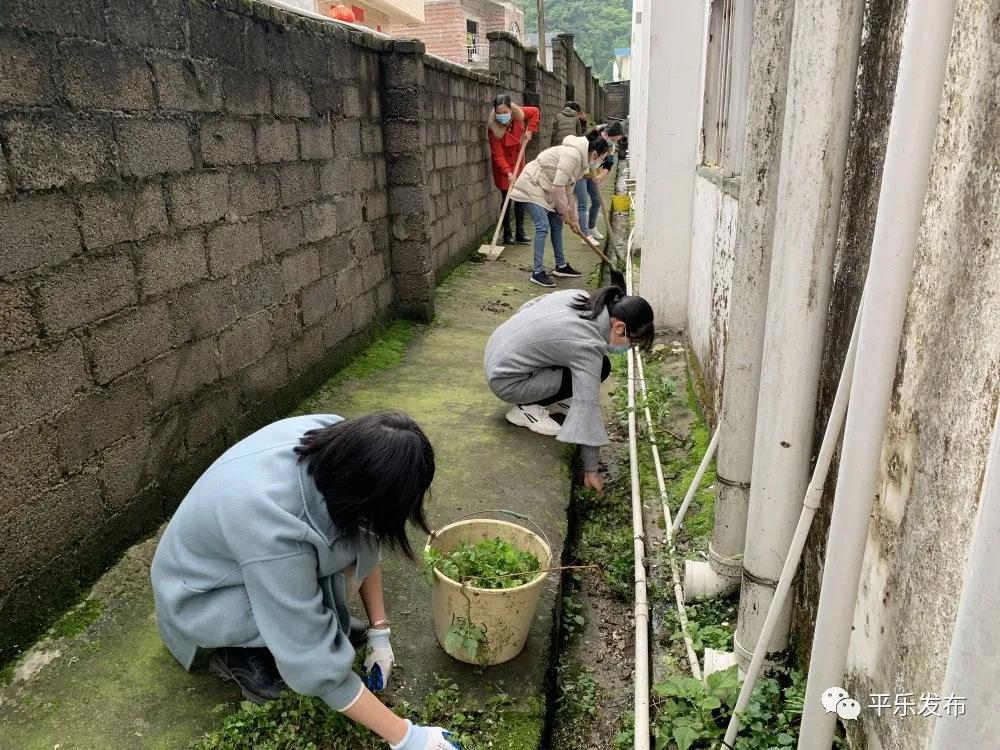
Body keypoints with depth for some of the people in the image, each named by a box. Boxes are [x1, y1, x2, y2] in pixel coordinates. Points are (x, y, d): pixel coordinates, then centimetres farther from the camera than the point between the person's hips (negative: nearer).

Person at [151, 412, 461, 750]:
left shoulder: (335, 437, -24)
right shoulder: (274, 530, -42)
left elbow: (365, 539, -7)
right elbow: (316, 664, -32)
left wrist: (380, 633, -6)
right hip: (201, 597, -6)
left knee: (359, 538, -15)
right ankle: (238, 654, -2)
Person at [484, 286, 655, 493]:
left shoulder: (579, 297, -3)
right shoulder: (588, 346, -26)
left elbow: (528, 306, 12)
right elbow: (587, 408, -25)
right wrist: (591, 470, -19)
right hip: (506, 382, -8)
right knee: (599, 368, -14)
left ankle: (547, 398, 14)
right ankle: (527, 407, -6)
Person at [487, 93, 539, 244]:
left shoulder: (519, 114, -17)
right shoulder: (493, 128, -27)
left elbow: (535, 111, 5)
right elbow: (498, 155, -28)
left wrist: (529, 130, -8)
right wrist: (508, 173, -40)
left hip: (519, 162, 4)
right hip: (503, 165, -4)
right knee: (507, 199, -3)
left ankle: (520, 232, 14)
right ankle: (507, 234, 8)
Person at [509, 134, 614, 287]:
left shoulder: (581, 161, 6)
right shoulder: (572, 155, -25)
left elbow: (568, 191, 13)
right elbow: (557, 187, -26)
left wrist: (574, 220, 14)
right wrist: (566, 215, -15)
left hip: (545, 189, 10)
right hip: (532, 186, -10)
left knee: (557, 225, 13)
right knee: (543, 227, -16)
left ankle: (561, 266, 25)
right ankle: (538, 272, -10)